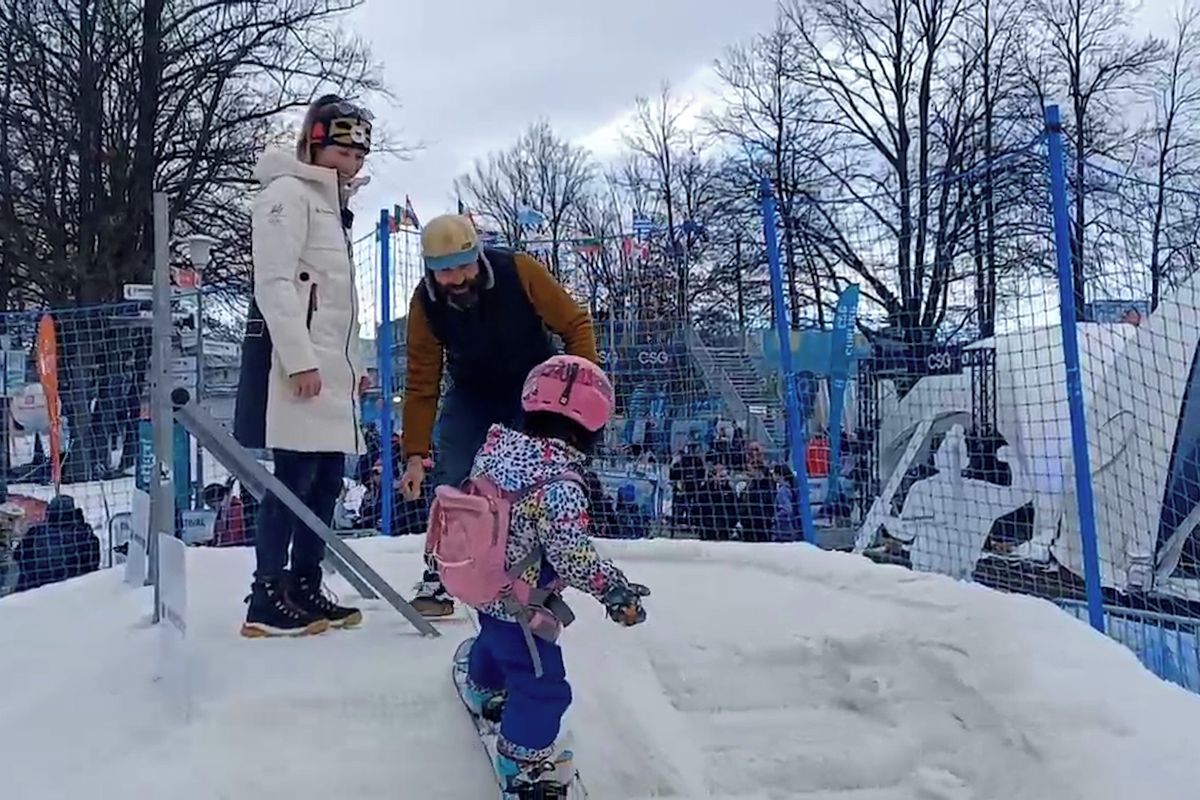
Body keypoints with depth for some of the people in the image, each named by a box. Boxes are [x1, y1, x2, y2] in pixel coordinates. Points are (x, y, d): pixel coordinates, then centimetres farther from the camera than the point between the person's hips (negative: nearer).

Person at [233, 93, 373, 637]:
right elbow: (275, 283, -15)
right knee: (296, 478, -9)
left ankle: (305, 588, 17)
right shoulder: (288, 193, -5)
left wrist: (353, 362, 22)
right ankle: (266, 601, -2)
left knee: (327, 479, 9)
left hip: (330, 367, 9)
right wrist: (300, 361, -21)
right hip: (296, 365, -9)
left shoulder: (332, 205, 24)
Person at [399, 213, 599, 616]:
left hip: (534, 387, -1)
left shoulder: (519, 272, -28)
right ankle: (439, 578, 4)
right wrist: (415, 455, -18)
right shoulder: (425, 303, -21)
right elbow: (421, 384, -16)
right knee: (451, 485, -10)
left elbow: (575, 323, -17)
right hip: (471, 394, 2)